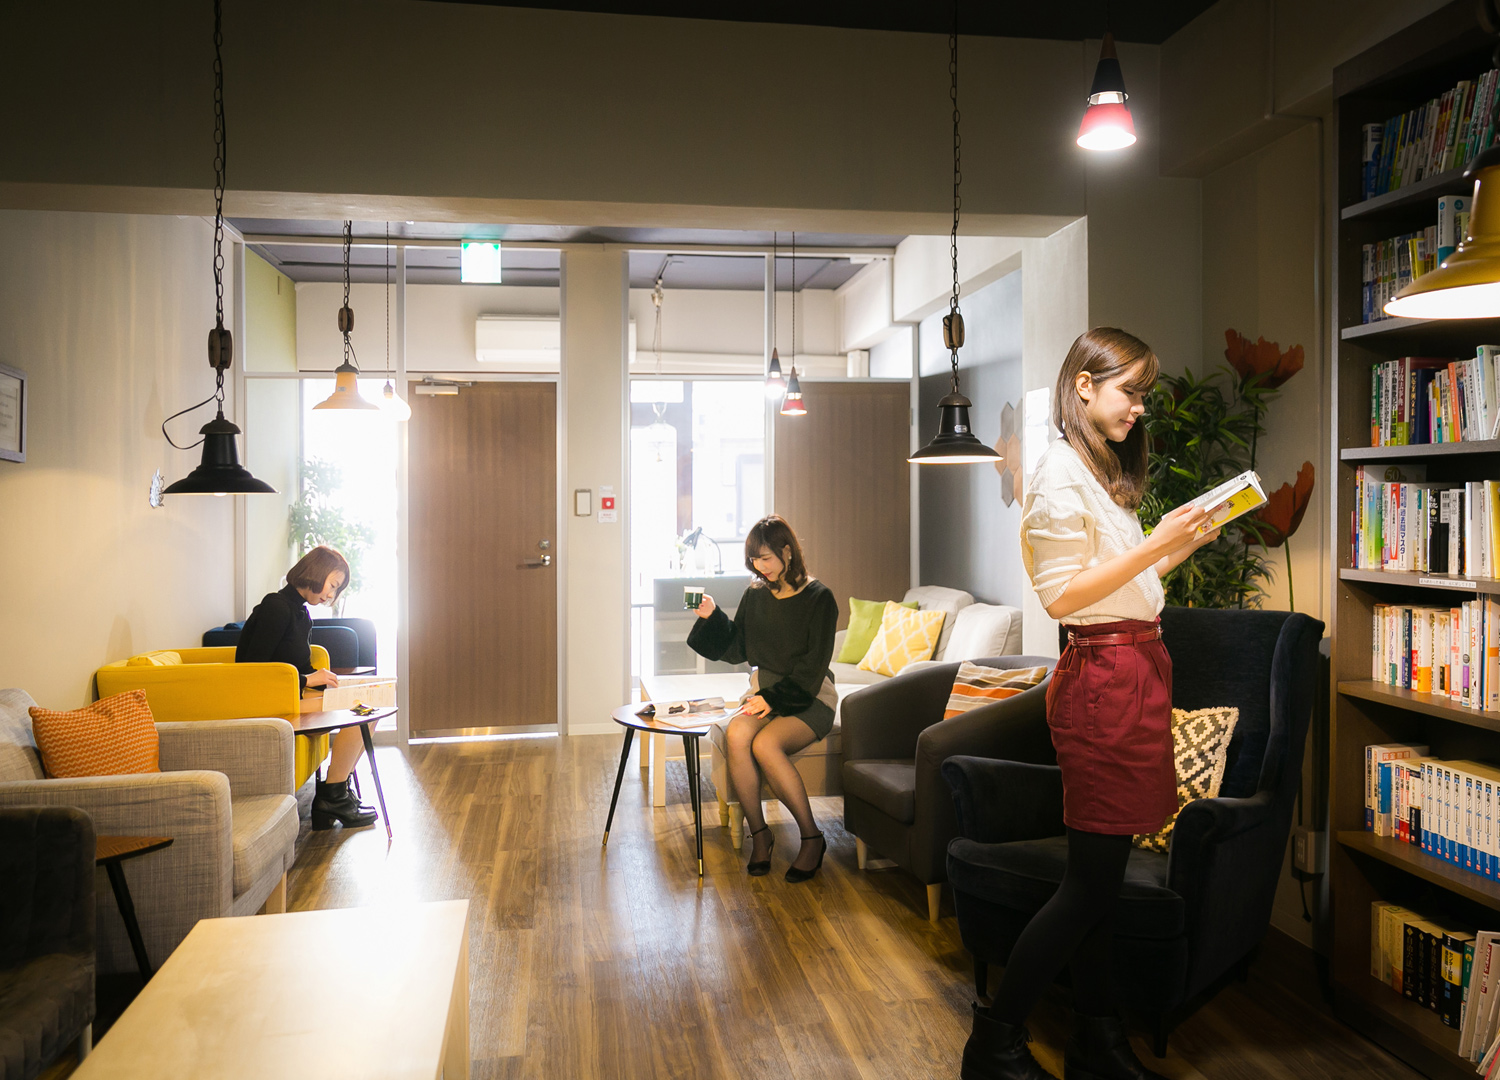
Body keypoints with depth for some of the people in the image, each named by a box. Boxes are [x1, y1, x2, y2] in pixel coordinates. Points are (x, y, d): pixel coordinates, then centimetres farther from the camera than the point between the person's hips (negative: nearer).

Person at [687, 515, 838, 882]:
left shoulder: (818, 598, -8)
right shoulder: (756, 595, 8)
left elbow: (814, 664, -12)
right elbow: (736, 649, 10)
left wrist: (775, 698, -18)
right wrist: (712, 618, -5)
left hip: (809, 697, -4)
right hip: (765, 691, 5)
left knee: (765, 744, -32)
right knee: (736, 735, -28)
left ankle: (812, 838, -15)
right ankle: (759, 832, -12)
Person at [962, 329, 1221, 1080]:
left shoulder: (1107, 473, 20)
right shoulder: (1060, 473, -10)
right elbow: (1062, 595, -16)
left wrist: (1181, 547, 8)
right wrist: (1155, 543, -18)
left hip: (1137, 667, 9)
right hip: (1102, 676, -9)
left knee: (1098, 877, 13)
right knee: (1092, 881, -4)